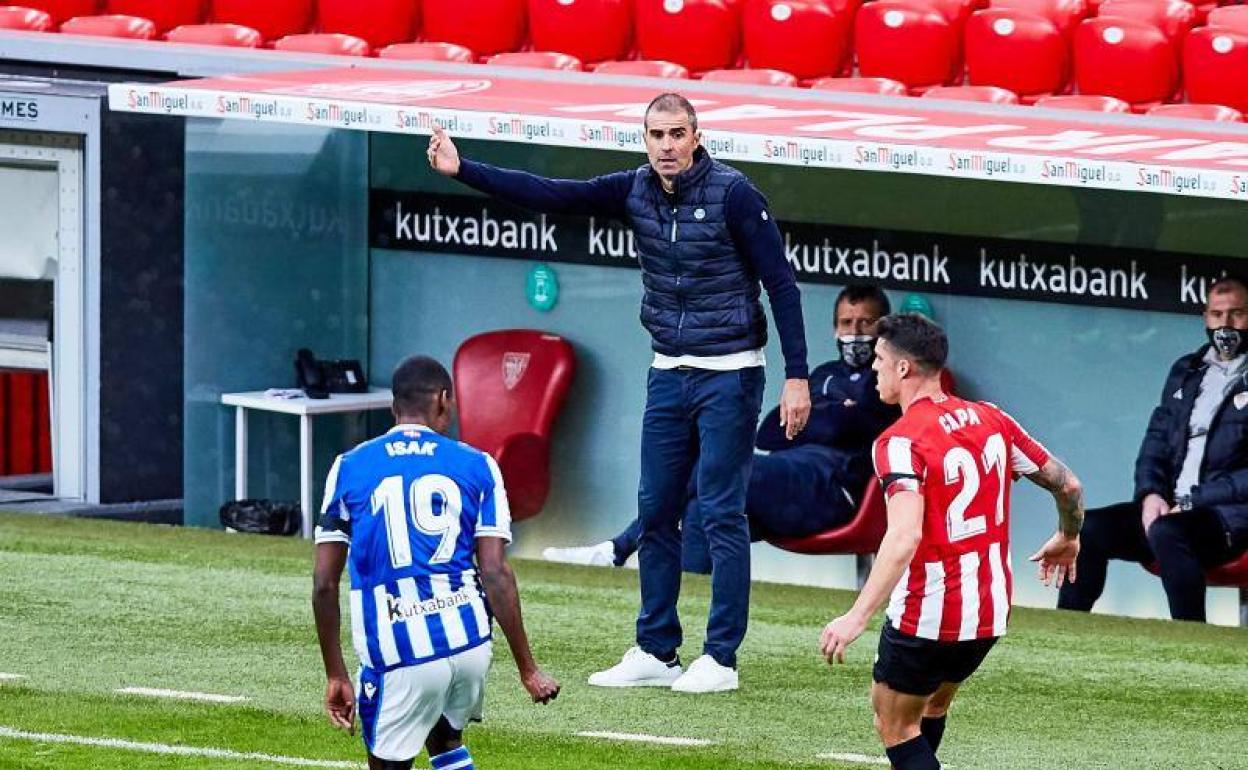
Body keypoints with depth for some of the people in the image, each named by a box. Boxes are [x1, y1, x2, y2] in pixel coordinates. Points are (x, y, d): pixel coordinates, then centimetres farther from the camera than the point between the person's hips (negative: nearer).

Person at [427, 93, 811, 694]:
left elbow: (780, 283, -12)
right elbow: (551, 196, -2)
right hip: (669, 373, 6)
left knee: (721, 514, -5)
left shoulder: (732, 194, -14)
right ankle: (656, 653, 14)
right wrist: (462, 170, -11)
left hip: (729, 376, -6)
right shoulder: (635, 191, 2)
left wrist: (797, 377, -17)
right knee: (655, 512, 7)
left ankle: (721, 660, -1)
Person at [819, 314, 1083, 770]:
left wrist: (856, 618, -38)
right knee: (933, 706, 26)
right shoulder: (992, 420, 3)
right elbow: (1067, 484, 9)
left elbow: (904, 538, -33)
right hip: (991, 612, 7)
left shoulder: (900, 442, -18)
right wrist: (1068, 539, 31)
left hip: (927, 617, -7)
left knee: (896, 725, 8)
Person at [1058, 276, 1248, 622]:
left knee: (1165, 532, -36)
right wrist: (1151, 493, -3)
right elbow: (1157, 439, 17)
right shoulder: (1185, 372, 18)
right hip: (1172, 509, 7)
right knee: (1086, 529, -14)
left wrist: (1191, 503, -14)